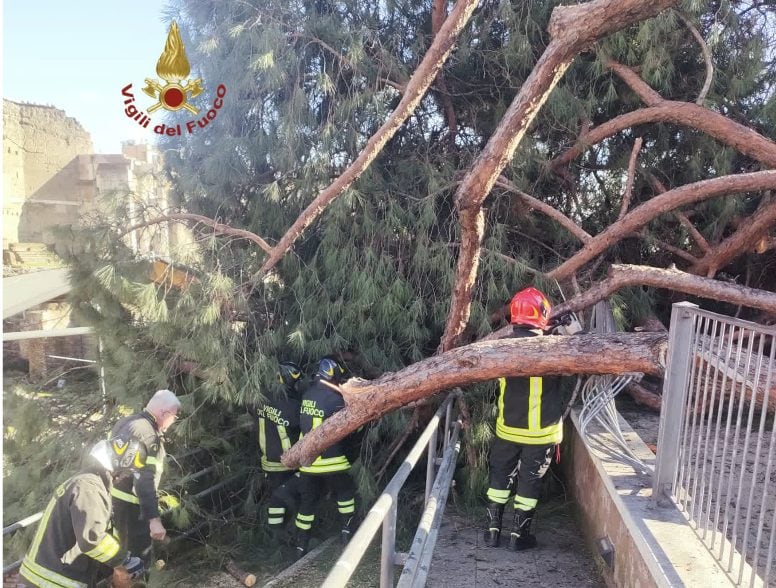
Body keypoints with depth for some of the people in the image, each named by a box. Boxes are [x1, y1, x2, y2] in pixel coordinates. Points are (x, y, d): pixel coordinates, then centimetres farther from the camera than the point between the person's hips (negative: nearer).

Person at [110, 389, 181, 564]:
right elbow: (145, 481, -34)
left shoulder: (126, 421, 5)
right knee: (138, 555, 5)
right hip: (129, 505, -10)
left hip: (112, 496, 10)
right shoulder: (148, 435, -26)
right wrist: (154, 519, -36)